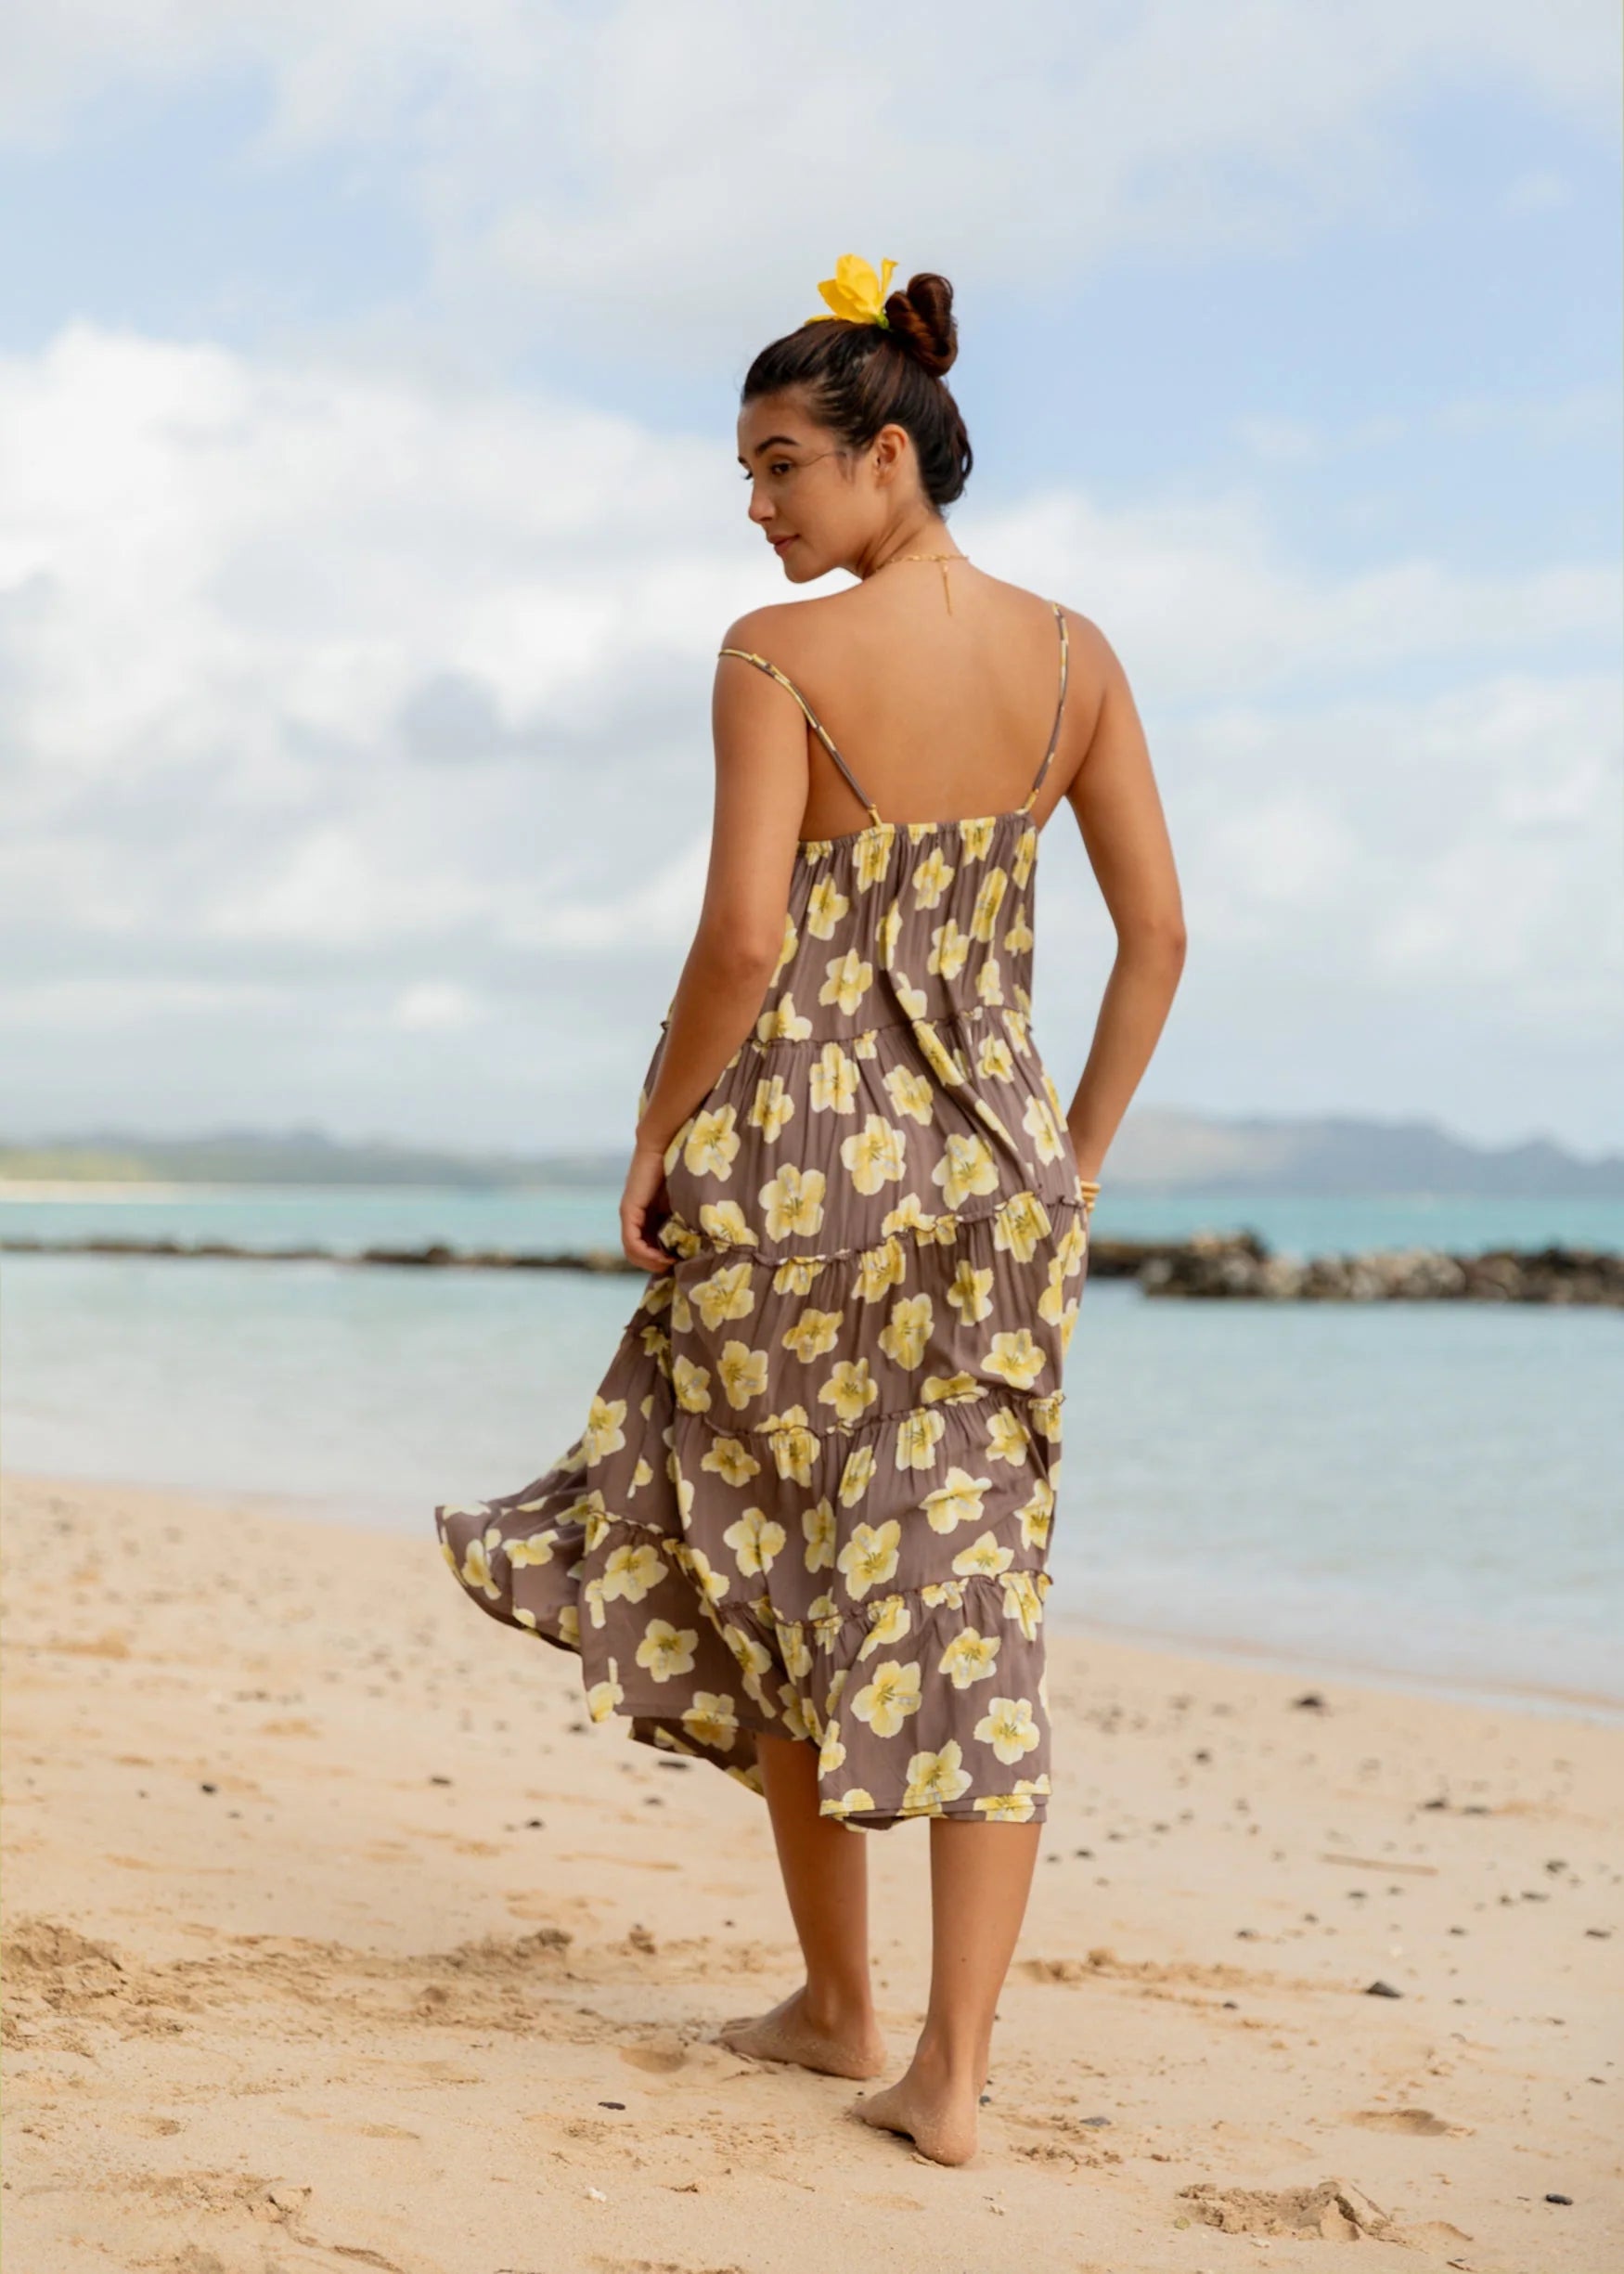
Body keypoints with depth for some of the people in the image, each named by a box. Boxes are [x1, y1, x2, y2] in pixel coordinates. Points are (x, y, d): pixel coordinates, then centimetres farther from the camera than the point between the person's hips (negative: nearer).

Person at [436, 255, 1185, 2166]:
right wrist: (1077, 1155, 13)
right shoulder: (1075, 657, 4)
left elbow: (745, 940, -18)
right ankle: (952, 2066, -2)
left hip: (798, 1146, -4)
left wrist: (657, 1141, -5)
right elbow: (1157, 935, 4)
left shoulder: (781, 653, -11)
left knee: (777, 1581, 14)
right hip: (992, 1155, 4)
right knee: (974, 1607, 3)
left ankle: (836, 2005, 27)